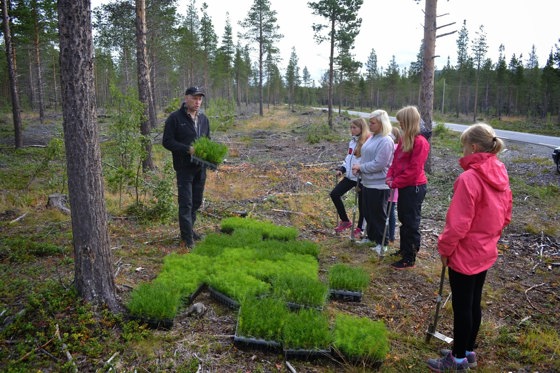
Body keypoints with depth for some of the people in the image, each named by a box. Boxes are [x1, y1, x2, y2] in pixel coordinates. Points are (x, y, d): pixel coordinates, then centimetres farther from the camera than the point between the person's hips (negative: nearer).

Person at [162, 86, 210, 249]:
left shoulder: (203, 119, 11)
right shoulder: (175, 118, -8)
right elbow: (167, 142, -11)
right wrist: (187, 149, -22)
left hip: (200, 168, 6)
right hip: (184, 168, -6)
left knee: (196, 202, 14)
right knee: (186, 203, -5)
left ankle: (189, 229, 30)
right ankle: (187, 238, 1)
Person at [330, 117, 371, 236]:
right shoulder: (352, 141, 11)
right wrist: (342, 169, 7)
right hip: (350, 176, 8)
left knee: (362, 204, 7)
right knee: (334, 194, 2)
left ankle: (360, 228, 24)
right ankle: (345, 220, 15)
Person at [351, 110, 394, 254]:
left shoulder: (386, 141, -19)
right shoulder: (372, 138, 10)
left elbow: (379, 164, -23)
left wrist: (360, 167, -13)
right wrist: (358, 168, -1)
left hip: (379, 185, -9)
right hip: (367, 182, 9)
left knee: (378, 215, 2)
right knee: (368, 213, 19)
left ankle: (382, 243, 15)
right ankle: (371, 236, 36)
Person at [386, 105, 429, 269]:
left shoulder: (420, 142, -19)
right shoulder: (404, 139, 8)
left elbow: (413, 170, -22)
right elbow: (396, 161, 14)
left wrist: (395, 183, -16)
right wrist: (390, 176, -2)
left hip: (414, 187, -9)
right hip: (404, 186, 9)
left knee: (411, 223, 1)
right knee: (403, 219, 20)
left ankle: (409, 259, 11)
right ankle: (404, 249, 37)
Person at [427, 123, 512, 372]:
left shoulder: (469, 178, -24)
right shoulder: (500, 176, 2)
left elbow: (458, 223, -23)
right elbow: (505, 216, 11)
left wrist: (445, 248, -10)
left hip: (465, 254, -8)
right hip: (486, 252, 8)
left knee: (461, 306, 6)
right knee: (474, 303, 19)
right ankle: (468, 351, 34)